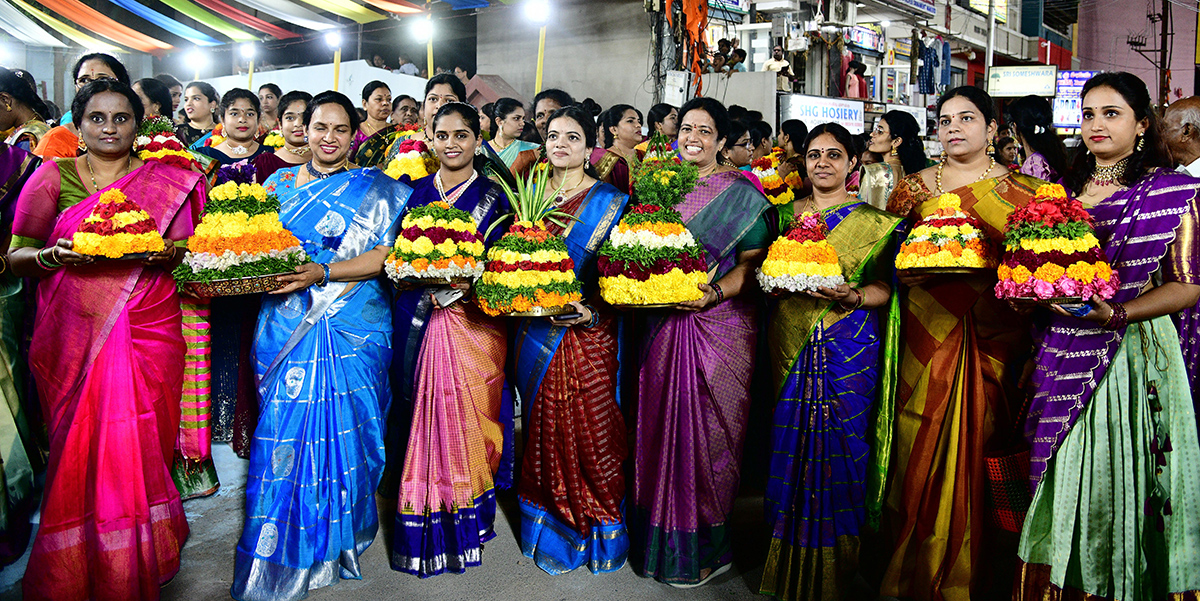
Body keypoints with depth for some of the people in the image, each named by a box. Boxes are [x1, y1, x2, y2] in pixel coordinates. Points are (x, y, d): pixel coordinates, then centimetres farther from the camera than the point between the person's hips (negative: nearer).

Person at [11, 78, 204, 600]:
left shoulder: (168, 181, 8)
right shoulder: (53, 176, 7)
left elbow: (186, 253, 11)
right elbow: (16, 256, 6)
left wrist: (169, 253, -11)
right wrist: (54, 255, -15)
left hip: (148, 329, 1)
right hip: (74, 335, 0)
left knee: (140, 447, 1)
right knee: (82, 449, -1)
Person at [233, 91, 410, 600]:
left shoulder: (377, 190, 4)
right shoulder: (281, 182, 16)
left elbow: (386, 255, -7)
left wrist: (322, 273, -19)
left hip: (351, 331, -3)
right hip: (285, 324, 3)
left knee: (339, 429, -1)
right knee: (284, 429, 3)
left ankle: (334, 545, 18)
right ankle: (279, 555, 19)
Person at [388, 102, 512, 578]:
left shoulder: (494, 196, 4)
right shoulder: (416, 192, 12)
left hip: (473, 321, -2)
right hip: (417, 320, 2)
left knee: (466, 419, -1)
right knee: (421, 417, 4)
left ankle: (467, 521, 16)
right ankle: (422, 531, 18)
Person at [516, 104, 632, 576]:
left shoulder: (609, 201, 0)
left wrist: (591, 311, -20)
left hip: (590, 335, -3)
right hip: (538, 332, 3)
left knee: (591, 431, 0)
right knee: (545, 429, 10)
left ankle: (600, 532, 18)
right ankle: (552, 528, 26)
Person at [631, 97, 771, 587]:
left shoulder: (741, 193, 0)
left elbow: (752, 263, -5)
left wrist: (716, 293, -20)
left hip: (718, 323, -4)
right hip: (663, 324, 4)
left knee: (706, 428, 0)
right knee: (662, 423, 8)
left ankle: (704, 546, 15)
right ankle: (661, 539, 24)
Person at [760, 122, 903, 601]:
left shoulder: (874, 221, 3)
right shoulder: (787, 214, 13)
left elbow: (886, 287, -1)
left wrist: (852, 297, -20)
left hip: (848, 348, -3)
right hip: (791, 344, 3)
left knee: (837, 446, -1)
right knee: (789, 444, 4)